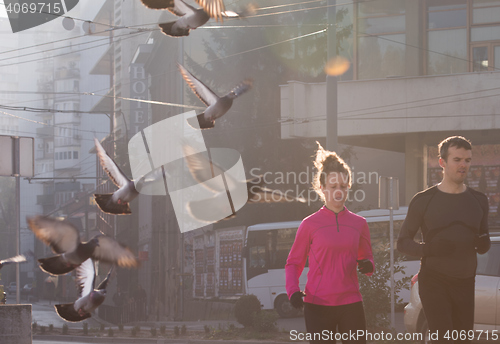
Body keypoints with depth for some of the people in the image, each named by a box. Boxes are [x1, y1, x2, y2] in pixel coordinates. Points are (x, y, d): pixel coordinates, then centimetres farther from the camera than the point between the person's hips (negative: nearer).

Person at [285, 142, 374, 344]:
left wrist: (368, 266, -4)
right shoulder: (310, 224, 2)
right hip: (318, 305, -2)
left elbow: (366, 258, 21)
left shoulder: (359, 224, 10)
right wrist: (293, 290, -11)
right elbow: (293, 263, 7)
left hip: (351, 304, 2)